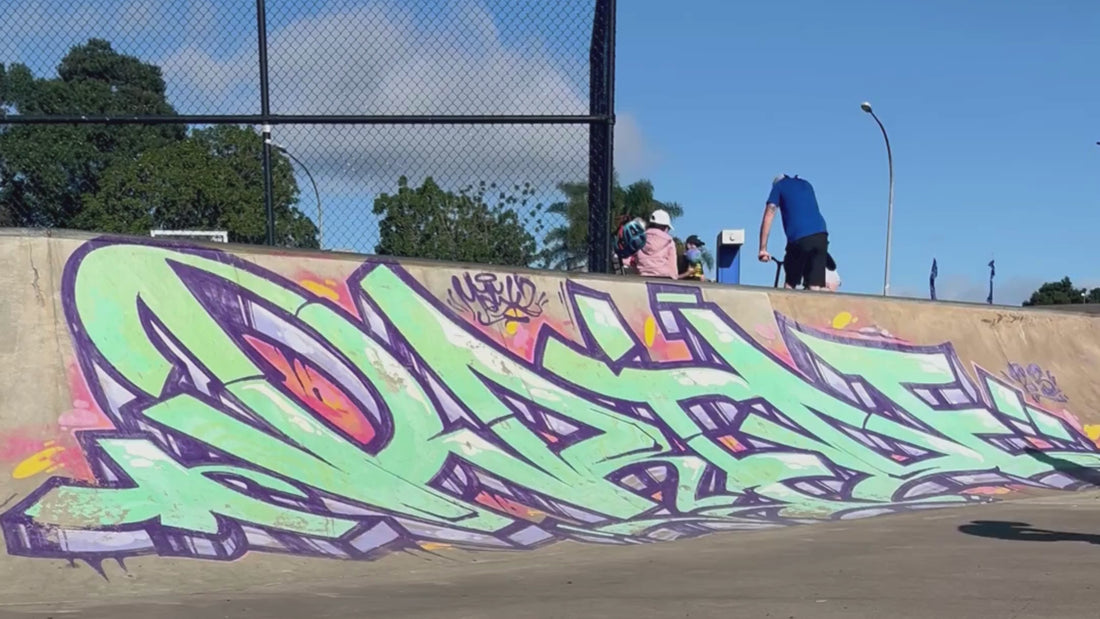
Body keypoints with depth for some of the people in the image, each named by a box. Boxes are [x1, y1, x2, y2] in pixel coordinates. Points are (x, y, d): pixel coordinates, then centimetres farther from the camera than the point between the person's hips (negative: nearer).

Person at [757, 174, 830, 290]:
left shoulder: (778, 186, 15)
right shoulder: (806, 184, 30)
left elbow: (768, 217, 8)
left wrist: (763, 249, 6)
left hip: (799, 237, -4)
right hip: (821, 235, 4)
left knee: (790, 283, 10)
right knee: (815, 287, 3)